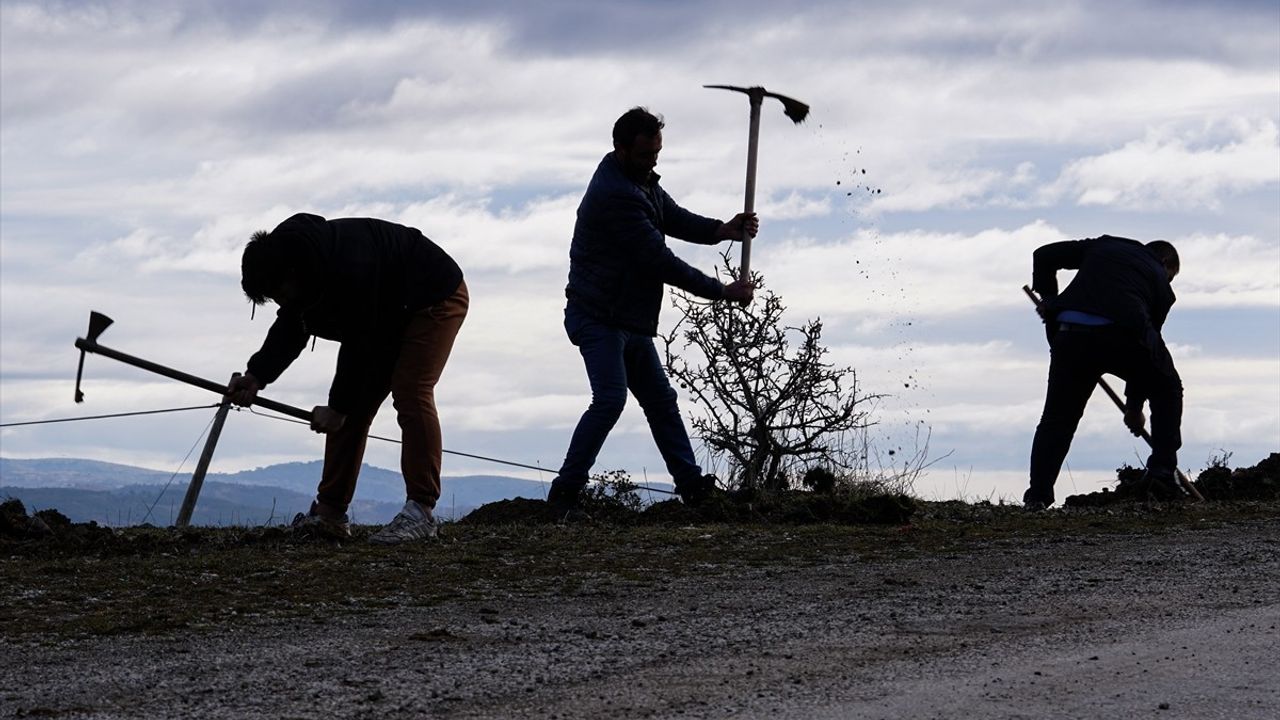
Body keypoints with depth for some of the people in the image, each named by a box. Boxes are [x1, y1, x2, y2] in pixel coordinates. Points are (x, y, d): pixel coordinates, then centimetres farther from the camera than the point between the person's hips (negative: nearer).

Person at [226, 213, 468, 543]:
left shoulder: (348, 267, -38)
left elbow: (361, 342, -31)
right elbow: (289, 330, -6)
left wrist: (339, 407, -23)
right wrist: (256, 376, -21)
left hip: (437, 298, -9)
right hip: (387, 314, 9)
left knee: (410, 393, -22)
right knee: (353, 400, 2)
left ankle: (420, 512, -21)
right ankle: (329, 513, 3)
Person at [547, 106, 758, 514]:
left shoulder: (641, 182, 10)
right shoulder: (615, 194, -23)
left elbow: (674, 218, 9)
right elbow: (658, 260, -23)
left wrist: (722, 230, -14)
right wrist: (722, 292, -17)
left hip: (630, 320, 10)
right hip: (599, 317, -10)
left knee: (661, 400, 11)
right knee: (610, 399, -20)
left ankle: (691, 484, 16)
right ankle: (565, 492, -16)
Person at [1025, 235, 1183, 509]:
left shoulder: (1103, 246, 29)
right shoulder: (1159, 280, 25)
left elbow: (1044, 255, 22)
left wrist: (1048, 298, 36)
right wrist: (1134, 406, 34)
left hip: (1072, 334, 2)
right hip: (1123, 332, -2)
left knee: (1058, 415, 13)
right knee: (1167, 391, 25)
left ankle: (1038, 493, 3)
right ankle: (1162, 471, 16)